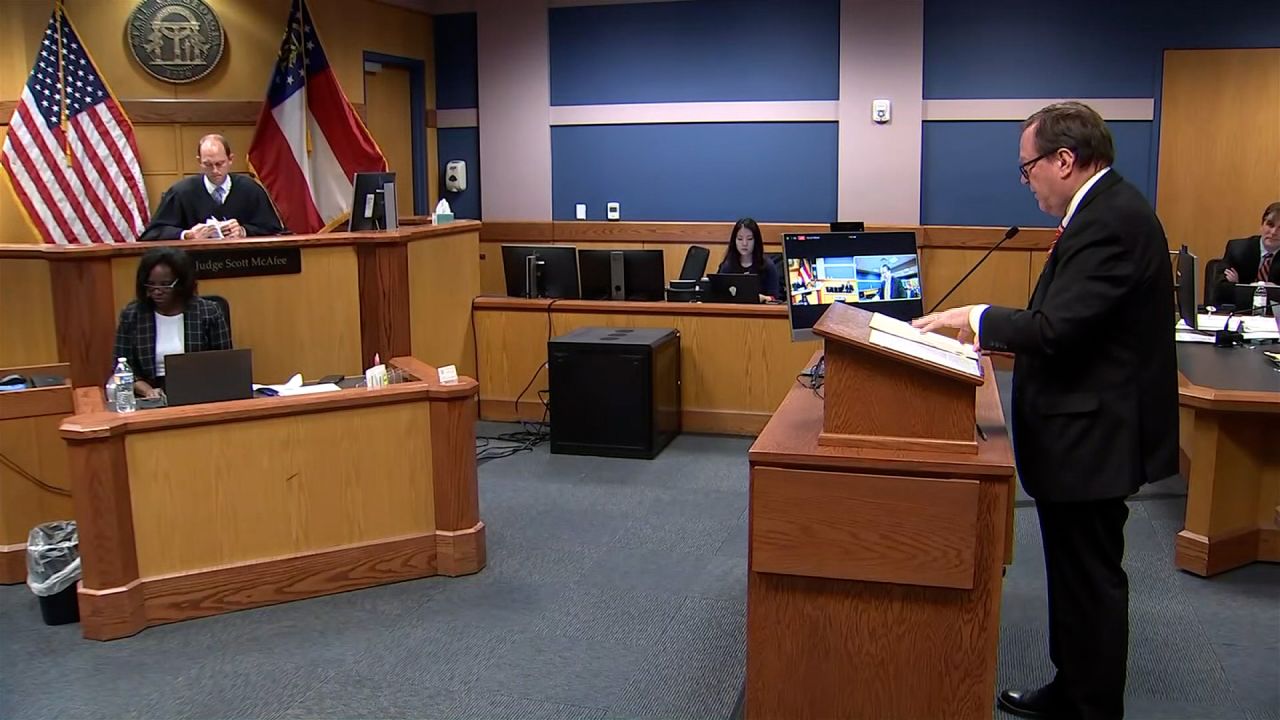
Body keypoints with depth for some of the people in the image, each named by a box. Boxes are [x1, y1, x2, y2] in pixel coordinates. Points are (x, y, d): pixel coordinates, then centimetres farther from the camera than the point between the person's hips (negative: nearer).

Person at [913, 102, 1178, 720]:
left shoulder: (1112, 218, -22)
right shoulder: (1106, 210, 11)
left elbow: (1058, 327, -27)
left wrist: (978, 317, -14)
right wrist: (998, 334, 8)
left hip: (1093, 434, -11)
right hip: (1084, 428, 11)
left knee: (1090, 577, 3)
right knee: (1075, 572, 20)